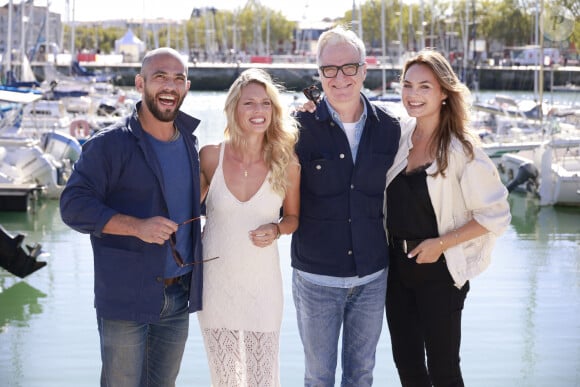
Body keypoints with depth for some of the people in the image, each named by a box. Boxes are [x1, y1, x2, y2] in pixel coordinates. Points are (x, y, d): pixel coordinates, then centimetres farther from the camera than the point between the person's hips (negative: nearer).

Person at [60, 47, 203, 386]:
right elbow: (74, 205, -14)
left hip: (179, 294, 6)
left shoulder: (189, 142, 11)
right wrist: (137, 226, -25)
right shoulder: (110, 144, -9)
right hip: (126, 295, -6)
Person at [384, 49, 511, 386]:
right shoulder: (399, 134, 0)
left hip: (438, 272, -5)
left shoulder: (462, 150, -15)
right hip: (398, 268, 5)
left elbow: (497, 216, -12)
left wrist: (441, 243, -16)